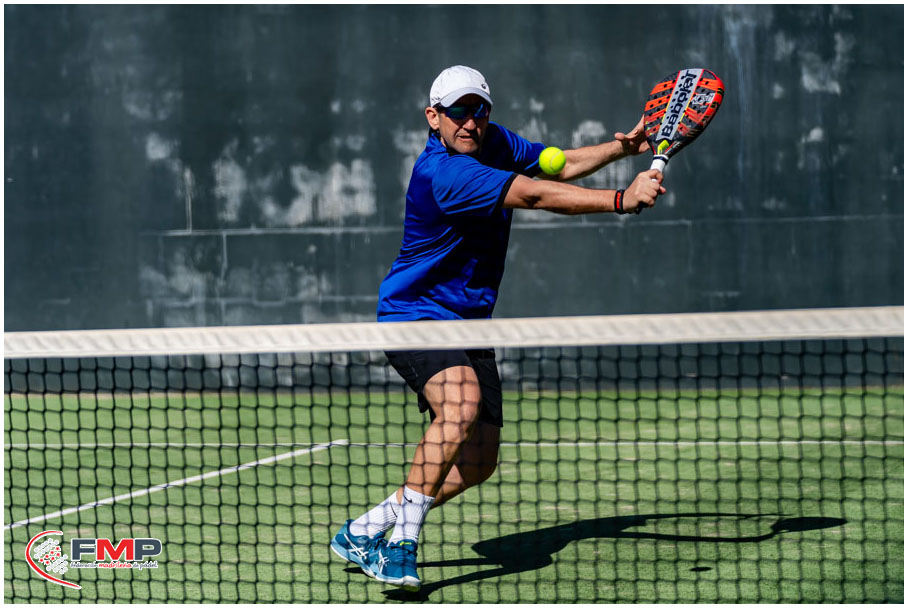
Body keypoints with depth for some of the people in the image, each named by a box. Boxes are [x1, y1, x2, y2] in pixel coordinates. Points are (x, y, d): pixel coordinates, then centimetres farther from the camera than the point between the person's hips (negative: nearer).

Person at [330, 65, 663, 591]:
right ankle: (402, 542, -30)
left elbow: (558, 164, 18)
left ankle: (363, 531, 19)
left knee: (478, 463, 4)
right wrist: (621, 200, -36)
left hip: (468, 325, 9)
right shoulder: (443, 173, -25)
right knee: (462, 403, -36)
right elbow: (534, 195, -32)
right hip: (415, 316, -9)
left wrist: (622, 147, 2)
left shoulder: (495, 142, 4)